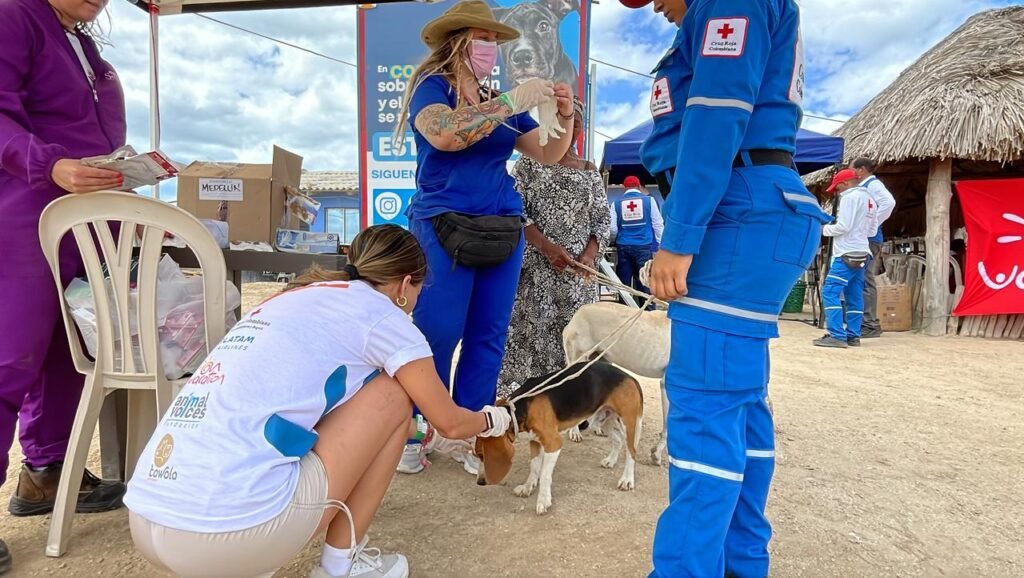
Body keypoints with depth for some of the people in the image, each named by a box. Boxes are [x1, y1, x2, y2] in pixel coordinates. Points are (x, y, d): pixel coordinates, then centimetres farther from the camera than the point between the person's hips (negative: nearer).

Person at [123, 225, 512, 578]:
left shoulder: (288, 301, 22)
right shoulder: (379, 313, 1)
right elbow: (449, 422, 12)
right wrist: (491, 420, 36)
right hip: (233, 527, -8)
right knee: (394, 393, 6)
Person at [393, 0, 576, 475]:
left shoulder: (500, 100, 15)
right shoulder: (431, 85, -1)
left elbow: (548, 155, 17)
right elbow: (445, 134, -24)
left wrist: (564, 118, -2)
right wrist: (513, 103, -22)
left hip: (503, 229, 6)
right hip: (444, 226, -5)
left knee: (488, 336, 4)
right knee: (437, 335, -6)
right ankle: (412, 435, 9)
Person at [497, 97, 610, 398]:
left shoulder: (590, 171, 15)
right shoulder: (530, 162, 5)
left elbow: (602, 220, 12)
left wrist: (589, 255, -8)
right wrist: (548, 248, -15)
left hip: (578, 270, 3)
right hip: (535, 266, -3)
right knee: (530, 333, -6)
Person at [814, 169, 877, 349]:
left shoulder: (850, 197, -10)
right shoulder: (870, 200, 17)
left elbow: (843, 226, -17)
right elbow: (872, 231, 21)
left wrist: (824, 229, -2)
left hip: (847, 254, -9)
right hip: (861, 254, 9)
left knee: (830, 293, -10)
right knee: (855, 298, 9)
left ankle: (837, 336, -15)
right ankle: (853, 336, 11)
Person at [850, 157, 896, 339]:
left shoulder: (872, 184, -6)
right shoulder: (862, 187, 21)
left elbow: (889, 202, -25)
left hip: (868, 240, -9)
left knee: (866, 282, -9)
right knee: (861, 282, 11)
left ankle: (871, 325, -7)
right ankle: (864, 323, 16)